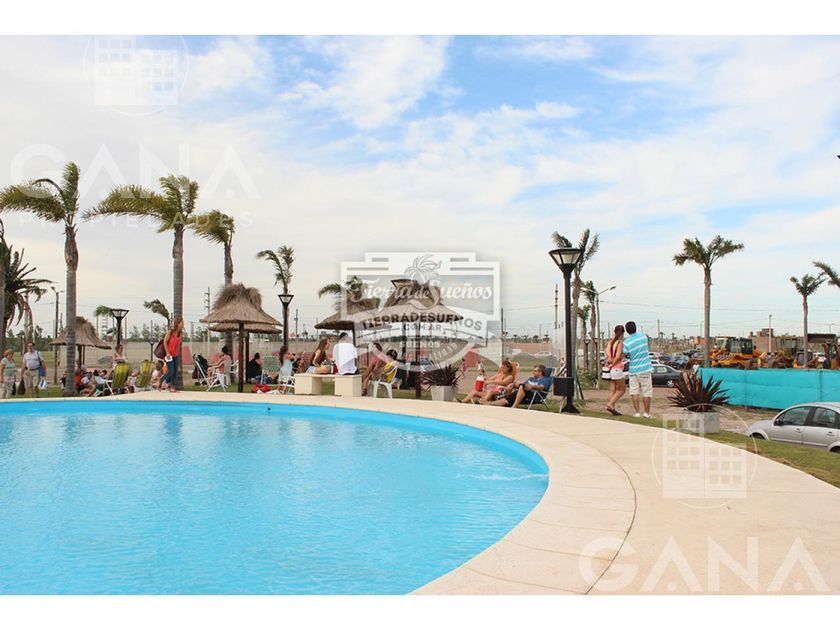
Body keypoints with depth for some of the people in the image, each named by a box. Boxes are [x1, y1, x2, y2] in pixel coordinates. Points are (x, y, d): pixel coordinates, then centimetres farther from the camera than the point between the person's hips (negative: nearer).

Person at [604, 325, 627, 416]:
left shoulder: (610, 342, 9)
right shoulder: (620, 343, -13)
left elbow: (608, 356, -2)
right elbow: (618, 357, -21)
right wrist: (612, 365, -10)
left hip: (609, 370, 7)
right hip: (617, 369, -7)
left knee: (612, 390, 9)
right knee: (622, 389, 5)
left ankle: (613, 408, 6)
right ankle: (610, 404, -7)